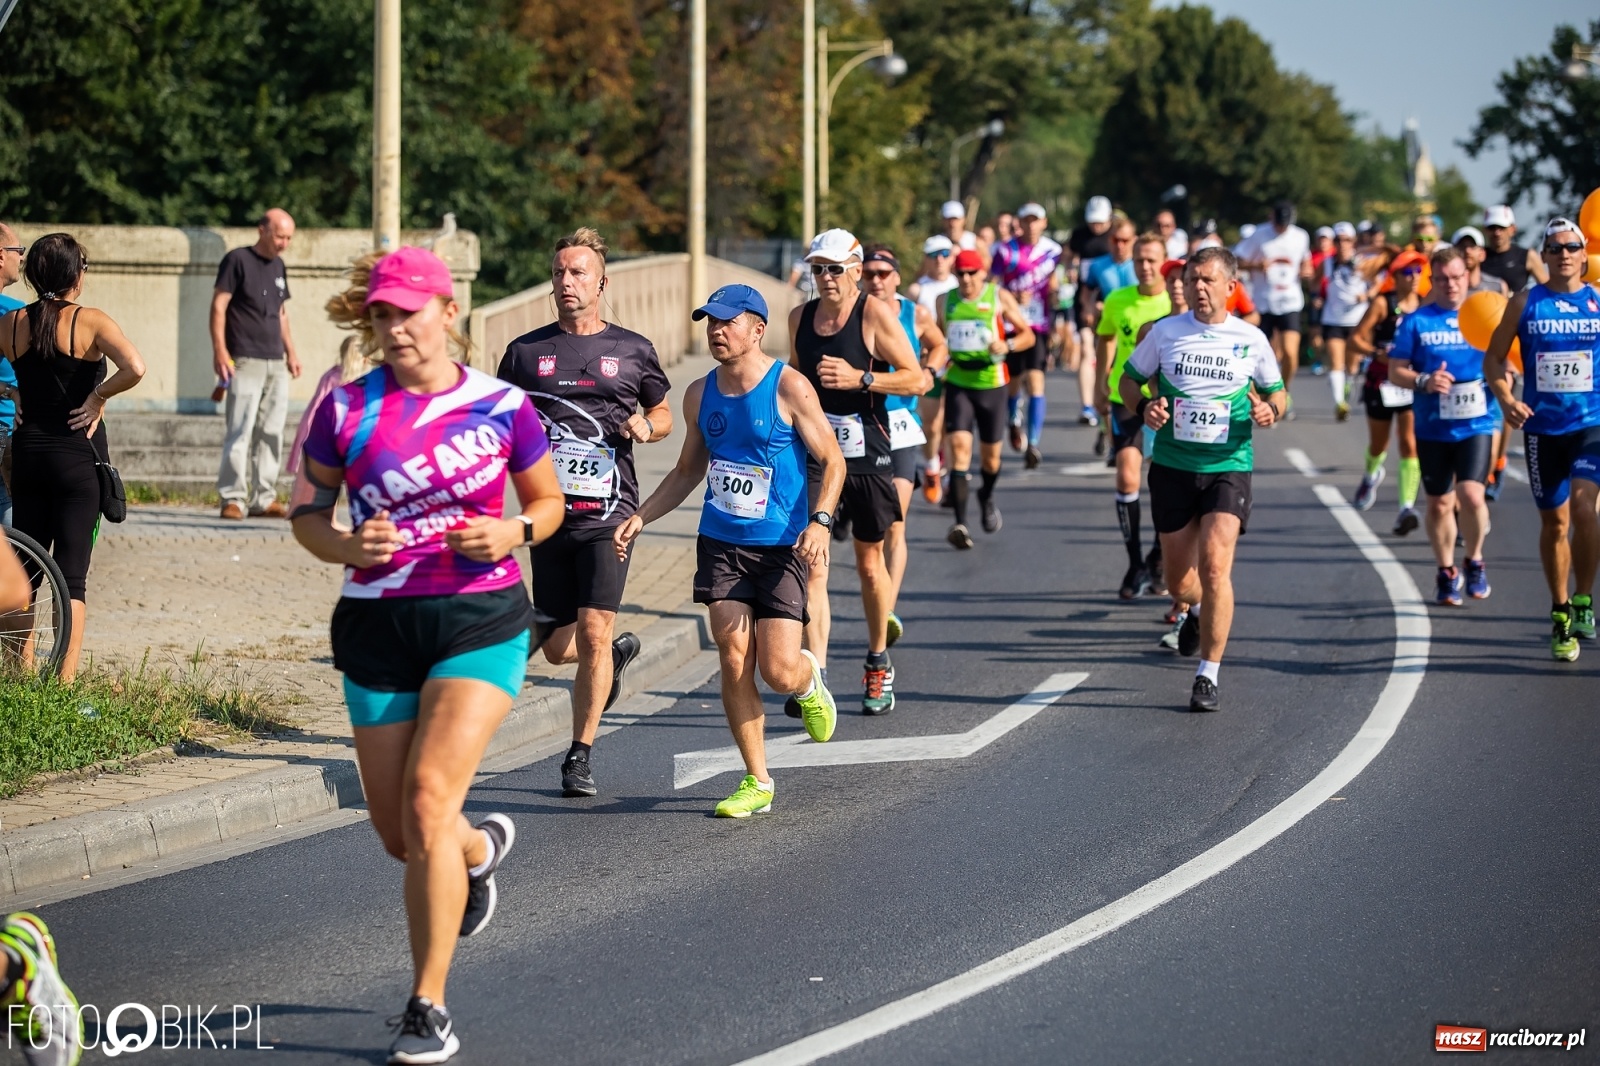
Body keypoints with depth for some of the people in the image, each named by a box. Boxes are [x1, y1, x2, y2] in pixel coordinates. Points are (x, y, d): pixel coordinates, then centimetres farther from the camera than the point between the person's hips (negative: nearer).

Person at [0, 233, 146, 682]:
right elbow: (135, 368, -26)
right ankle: (64, 681, -10)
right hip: (79, 457, -4)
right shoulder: (91, 322, -11)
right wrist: (98, 396, -11)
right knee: (71, 575, -4)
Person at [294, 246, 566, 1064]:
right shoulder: (345, 411, 0)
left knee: (429, 800, -18)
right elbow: (307, 515, 7)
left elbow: (549, 503, 12)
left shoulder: (502, 406, -2)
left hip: (481, 621, -3)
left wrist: (515, 531, -10)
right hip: (378, 627, 3)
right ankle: (482, 846, 48)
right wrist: (346, 547, -14)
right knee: (399, 834, 9)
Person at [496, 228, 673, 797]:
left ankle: (581, 754, -1)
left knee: (593, 632, -13)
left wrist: (646, 426, -4)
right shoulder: (525, 352, 8)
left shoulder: (632, 350, 6)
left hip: (609, 514, -2)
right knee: (557, 647, 7)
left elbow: (664, 414, 19)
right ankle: (617, 652, 42)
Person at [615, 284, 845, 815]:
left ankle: (810, 682, 30)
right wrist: (639, 518, 10)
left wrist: (819, 521, -20)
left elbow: (832, 461, -6)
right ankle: (756, 781, 7)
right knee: (734, 664, -4)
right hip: (720, 545, 4)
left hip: (780, 548, -4)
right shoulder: (700, 395, 7)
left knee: (779, 671, -9)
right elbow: (688, 471, 21)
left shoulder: (789, 388, -9)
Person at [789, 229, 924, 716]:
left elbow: (916, 380, -10)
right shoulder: (800, 317, 7)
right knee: (811, 563, -11)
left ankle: (878, 664, 33)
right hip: (813, 453, 3)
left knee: (869, 563, 12)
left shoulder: (875, 314, -8)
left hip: (867, 455, -3)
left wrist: (860, 379, -21)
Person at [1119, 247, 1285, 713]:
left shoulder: (1251, 340, -1)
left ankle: (1208, 676, -11)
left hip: (1228, 468, -2)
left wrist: (1270, 409, -11)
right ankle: (1199, 611, 49)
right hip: (1172, 467, 2)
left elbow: (1275, 391, 12)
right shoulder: (1165, 332, 0)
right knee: (1178, 580, 10)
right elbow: (1129, 378, 11)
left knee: (1214, 565, -19)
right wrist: (1144, 407, -10)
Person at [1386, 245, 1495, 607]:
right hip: (1432, 428, 1)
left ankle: (1474, 561, 8)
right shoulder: (1417, 321, 1)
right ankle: (1447, 574, 29)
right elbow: (1395, 370, 1)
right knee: (1439, 503, 10)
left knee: (1471, 495, -17)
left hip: (1476, 424, -1)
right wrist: (1424, 381, -17)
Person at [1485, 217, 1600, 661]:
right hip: (1542, 428, 1)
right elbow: (1493, 358, 5)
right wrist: (1506, 400, -11)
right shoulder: (1525, 303, 1)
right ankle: (1560, 613, 23)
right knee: (1554, 521, 9)